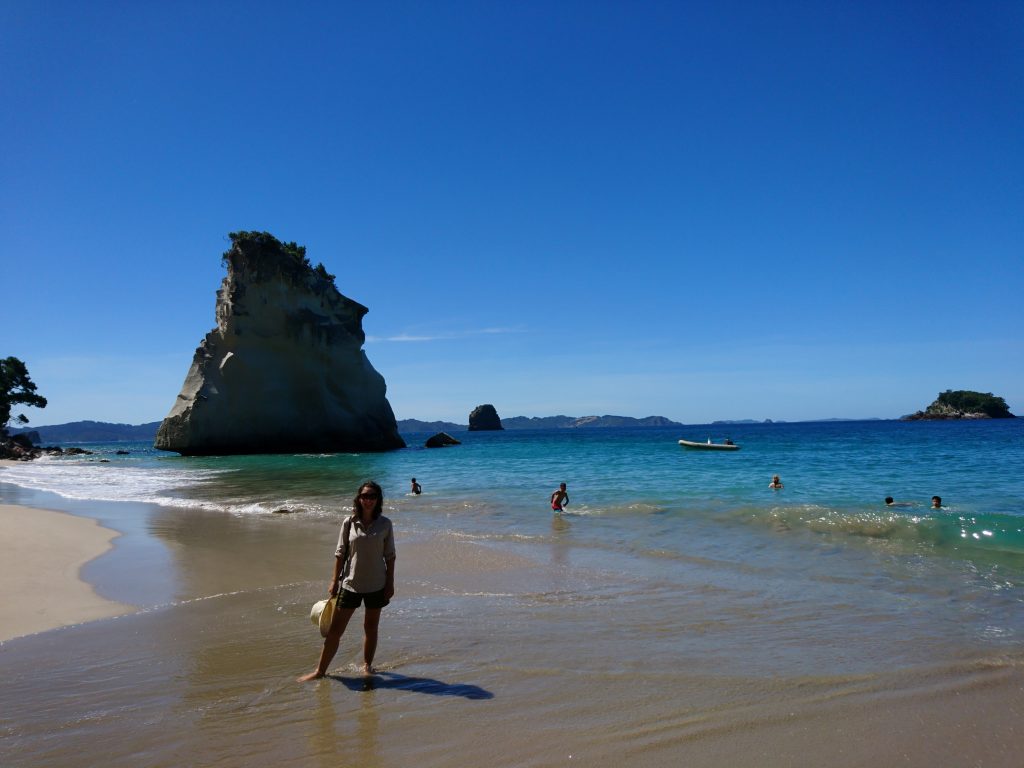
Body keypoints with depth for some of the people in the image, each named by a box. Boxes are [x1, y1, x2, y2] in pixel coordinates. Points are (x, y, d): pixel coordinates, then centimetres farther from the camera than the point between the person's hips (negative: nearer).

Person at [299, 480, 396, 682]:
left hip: (376, 585, 0)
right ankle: (320, 670, 16)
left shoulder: (385, 524, -4)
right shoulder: (349, 522, -4)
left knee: (371, 627, 13)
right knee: (335, 629, 4)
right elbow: (340, 553, 1)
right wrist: (334, 581, 0)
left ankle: (367, 665, 31)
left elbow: (390, 556, 1)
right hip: (350, 583, 0)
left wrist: (390, 583, -2)